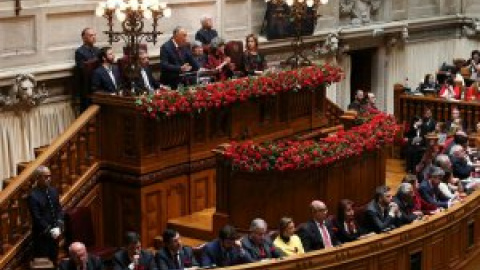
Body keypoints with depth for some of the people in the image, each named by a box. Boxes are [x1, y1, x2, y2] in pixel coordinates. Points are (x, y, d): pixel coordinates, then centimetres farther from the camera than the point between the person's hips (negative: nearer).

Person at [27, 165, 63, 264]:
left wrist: (58, 228, -8)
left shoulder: (53, 191, 4)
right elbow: (37, 218, -17)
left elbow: (59, 210, 6)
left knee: (54, 260, 12)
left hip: (55, 233, 6)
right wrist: (49, 231, -16)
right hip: (41, 235, -6)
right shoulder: (33, 196, -16)